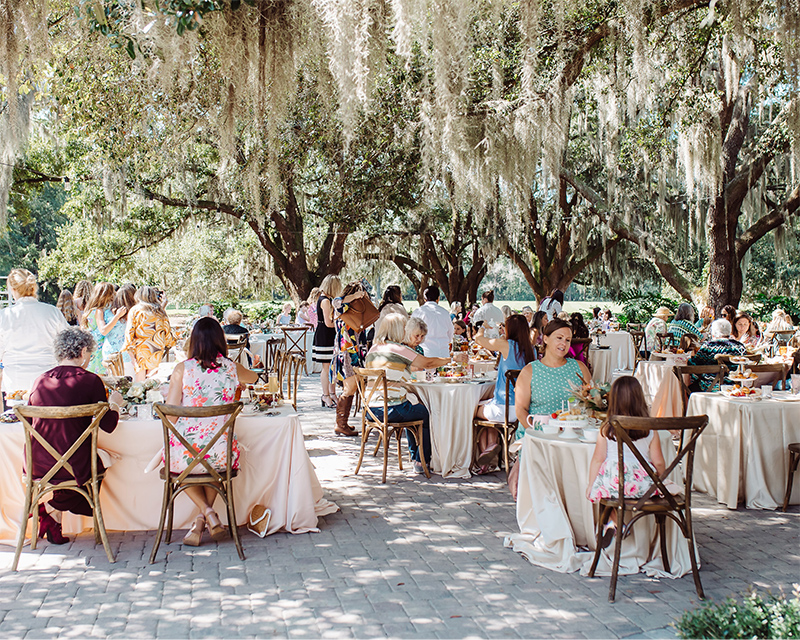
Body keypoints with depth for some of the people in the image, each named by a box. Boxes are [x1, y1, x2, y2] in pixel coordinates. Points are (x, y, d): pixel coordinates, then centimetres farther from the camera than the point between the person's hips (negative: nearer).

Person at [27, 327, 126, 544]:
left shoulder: (40, 381, 3)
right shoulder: (90, 381, -10)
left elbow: (28, 419, 17)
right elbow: (108, 425, -5)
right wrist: (114, 404, 16)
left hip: (36, 465, 4)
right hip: (72, 465, -4)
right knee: (96, 467, 28)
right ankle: (51, 509, 16)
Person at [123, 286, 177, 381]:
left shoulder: (135, 311, -3)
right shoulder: (160, 312, 7)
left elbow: (130, 331, -5)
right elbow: (167, 330, 11)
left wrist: (126, 347, 5)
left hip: (140, 349, -3)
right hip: (157, 350, 3)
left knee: (140, 383, 1)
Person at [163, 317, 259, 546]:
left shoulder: (182, 369, -4)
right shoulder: (232, 369, 3)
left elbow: (170, 415, -4)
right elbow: (254, 377, 29)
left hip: (184, 453, -2)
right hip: (221, 454, 2)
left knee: (180, 463, 35)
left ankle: (207, 512, 14)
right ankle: (202, 519, 24)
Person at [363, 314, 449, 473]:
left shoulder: (373, 349, 9)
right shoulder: (398, 350, -12)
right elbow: (428, 363, -5)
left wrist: (410, 368, 31)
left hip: (372, 410, 8)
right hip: (391, 410, -8)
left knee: (412, 411, 33)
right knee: (426, 413, 15)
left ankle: (414, 456, 40)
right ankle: (422, 461, 22)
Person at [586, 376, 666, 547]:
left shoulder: (607, 429, -5)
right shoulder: (650, 430, -1)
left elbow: (598, 459, -2)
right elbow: (658, 462, 2)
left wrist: (590, 485, 9)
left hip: (612, 482, -1)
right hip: (643, 484, 1)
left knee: (599, 488, 28)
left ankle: (615, 522, 15)